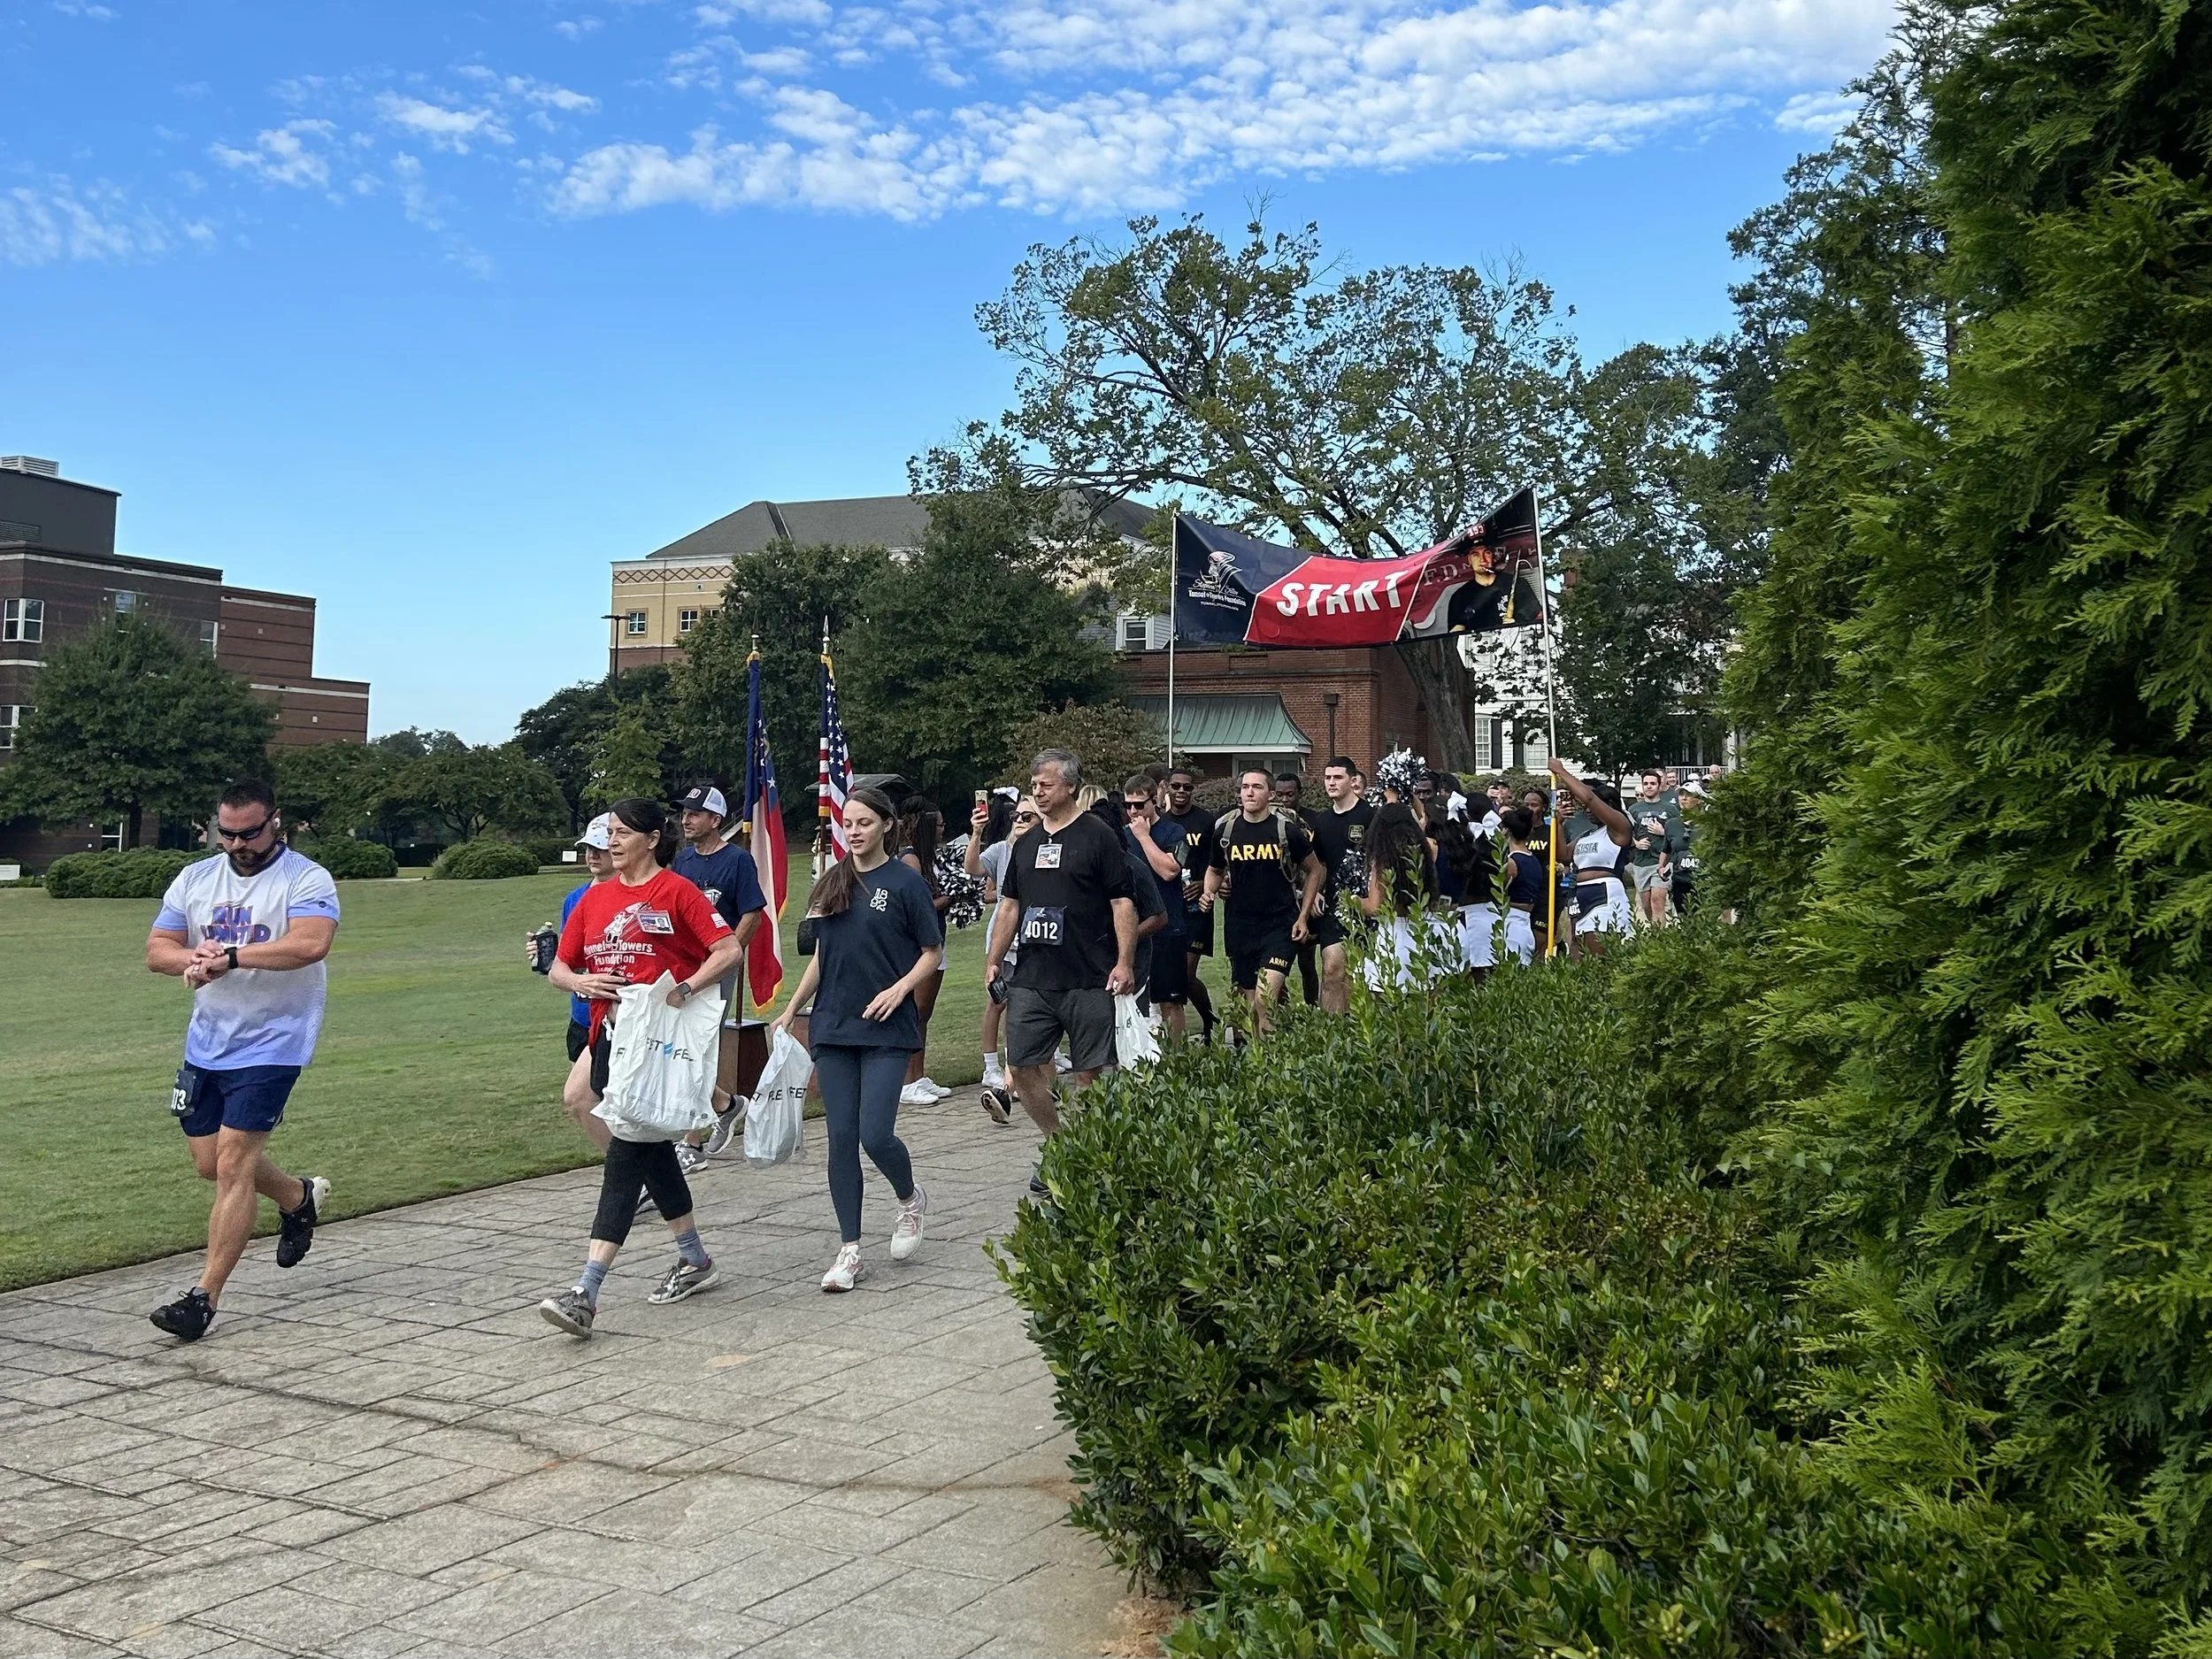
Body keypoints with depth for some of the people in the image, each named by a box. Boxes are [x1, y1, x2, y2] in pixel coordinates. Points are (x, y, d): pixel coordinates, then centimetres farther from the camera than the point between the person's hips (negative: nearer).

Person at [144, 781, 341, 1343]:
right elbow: (156, 949, 3)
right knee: (209, 1162, 15)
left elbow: (311, 943, -27)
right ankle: (300, 1196, 41)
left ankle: (205, 1296, -3)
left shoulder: (307, 879, -10)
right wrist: (194, 960, -19)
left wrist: (231, 955, -34)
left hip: (270, 1045, -7)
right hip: (205, 1044, 7)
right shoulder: (194, 879, 8)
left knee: (234, 1165, -10)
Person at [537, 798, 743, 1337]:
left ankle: (586, 1293, -16)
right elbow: (558, 968, 17)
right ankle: (694, 1260, 32)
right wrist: (581, 981, -5)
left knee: (627, 1155, -12)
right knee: (650, 1150, 15)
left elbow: (729, 950, -9)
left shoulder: (676, 890, -5)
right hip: (611, 1035, 7)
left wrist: (683, 989, -20)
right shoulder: (594, 898, 14)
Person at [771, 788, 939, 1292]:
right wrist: (790, 1010, 16)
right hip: (833, 1026, 5)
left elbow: (933, 952, -1)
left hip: (886, 1029, -5)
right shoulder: (833, 882, 11)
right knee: (841, 1137, 3)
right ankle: (849, 1250, 10)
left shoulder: (906, 881, -4)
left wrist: (900, 987, -16)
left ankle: (911, 1199, 22)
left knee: (875, 1134, -11)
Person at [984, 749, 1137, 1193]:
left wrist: (1125, 963, -13)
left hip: (1088, 981, -6)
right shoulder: (1026, 843, 15)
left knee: (1089, 1073, 0)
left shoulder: (1098, 836, -2)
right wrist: (993, 959, 14)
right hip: (1030, 979, 6)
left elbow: (1122, 902, -6)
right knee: (1022, 1068, 4)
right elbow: (1010, 905, 20)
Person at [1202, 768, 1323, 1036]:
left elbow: (1314, 870, 6)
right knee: (1249, 1005, 10)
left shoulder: (1288, 829, -5)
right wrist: (1209, 893, -2)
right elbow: (1215, 870, 20)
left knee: (1265, 1001, -18)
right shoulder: (1225, 830, 3)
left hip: (1280, 925, -4)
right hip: (1239, 926, 4)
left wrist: (1303, 916, 0)